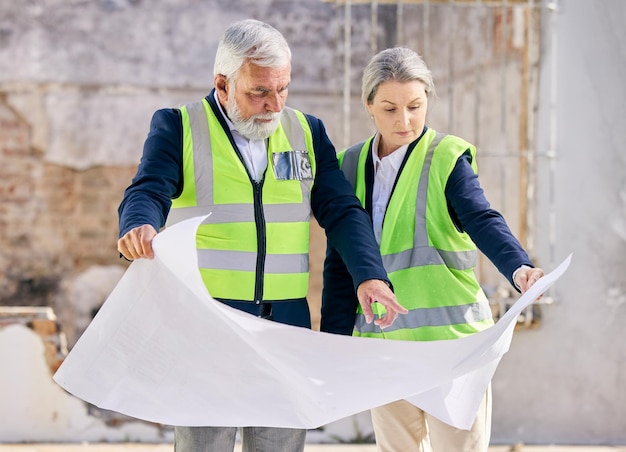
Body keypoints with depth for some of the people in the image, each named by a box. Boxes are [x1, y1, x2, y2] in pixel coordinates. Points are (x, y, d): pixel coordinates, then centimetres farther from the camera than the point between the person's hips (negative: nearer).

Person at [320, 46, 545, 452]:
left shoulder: (447, 157, -3)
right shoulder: (351, 165, 9)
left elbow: (482, 221, -18)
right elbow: (339, 263, 10)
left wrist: (518, 267, -38)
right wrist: (335, 343, 4)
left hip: (448, 335, -4)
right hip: (381, 340, 4)